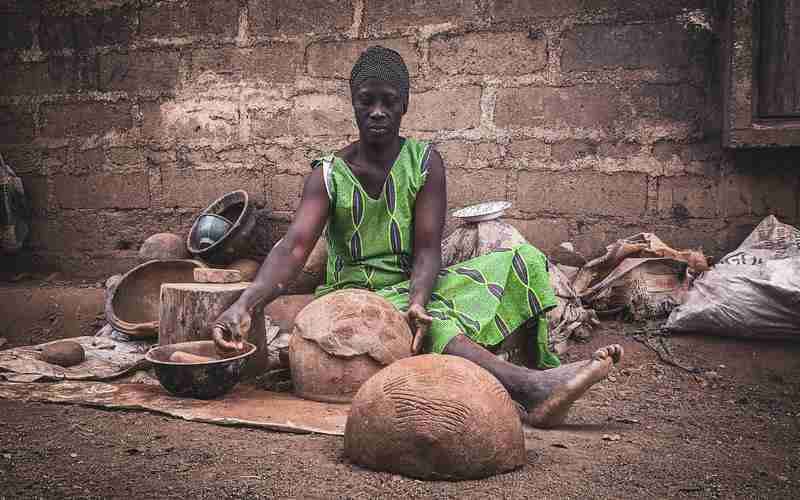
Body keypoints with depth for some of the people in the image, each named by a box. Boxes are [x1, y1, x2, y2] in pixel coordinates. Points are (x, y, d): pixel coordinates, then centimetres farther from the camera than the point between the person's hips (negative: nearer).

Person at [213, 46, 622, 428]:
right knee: (431, 326, -38)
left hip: (413, 289, 3)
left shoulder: (425, 162, -1)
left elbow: (427, 250, -11)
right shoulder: (328, 175, -4)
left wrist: (418, 300, -34)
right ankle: (532, 388, -56)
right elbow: (293, 249, -18)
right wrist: (244, 305, -37)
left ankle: (543, 372, -29)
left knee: (521, 260, -17)